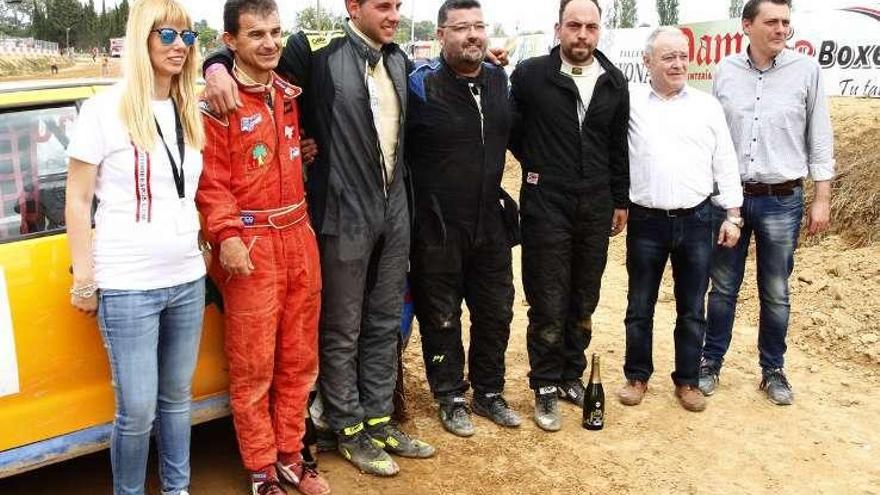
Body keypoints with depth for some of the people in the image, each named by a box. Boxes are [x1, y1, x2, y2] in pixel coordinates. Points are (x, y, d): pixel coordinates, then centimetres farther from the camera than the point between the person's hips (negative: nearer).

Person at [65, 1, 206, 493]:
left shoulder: (193, 113, 8)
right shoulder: (105, 109, -8)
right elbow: (78, 202, -4)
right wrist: (84, 279, -5)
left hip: (188, 280, 5)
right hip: (128, 287, -4)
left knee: (177, 397, 15)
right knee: (138, 410, 2)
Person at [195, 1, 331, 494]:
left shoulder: (290, 94, 13)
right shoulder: (218, 106, -7)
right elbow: (211, 182, -11)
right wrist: (227, 237, -21)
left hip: (299, 238, 6)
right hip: (251, 246, -6)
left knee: (299, 359, 13)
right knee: (253, 366, 3)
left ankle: (290, 456, 28)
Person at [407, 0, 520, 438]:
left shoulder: (499, 79, 5)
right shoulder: (421, 84, -12)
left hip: (489, 222, 6)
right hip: (436, 227, -5)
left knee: (496, 311, 15)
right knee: (441, 318, 9)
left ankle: (489, 392, 33)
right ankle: (451, 399, 26)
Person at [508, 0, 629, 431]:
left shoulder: (613, 82, 6)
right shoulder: (530, 75, -6)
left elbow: (618, 147, 12)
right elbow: (509, 127, 5)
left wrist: (620, 201, 13)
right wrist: (536, 166, 6)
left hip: (595, 207, 4)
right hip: (546, 206, -4)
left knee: (584, 301, 12)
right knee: (548, 303, 1)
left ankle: (571, 376, 29)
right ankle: (545, 388, 15)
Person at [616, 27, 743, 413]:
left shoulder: (708, 106, 6)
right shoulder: (631, 100, 2)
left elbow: (725, 164, 7)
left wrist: (732, 215, 4)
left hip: (696, 221, 1)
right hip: (646, 221, -1)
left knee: (692, 309, 10)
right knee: (639, 307, 10)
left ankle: (687, 380, 24)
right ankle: (637, 375, 26)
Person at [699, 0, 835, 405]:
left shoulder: (806, 70, -2)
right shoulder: (725, 71, 2)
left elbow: (820, 139, 1)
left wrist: (821, 198, -1)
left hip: (781, 201, -1)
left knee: (775, 294, 9)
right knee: (723, 288, 10)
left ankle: (773, 370, 24)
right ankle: (711, 361, 24)